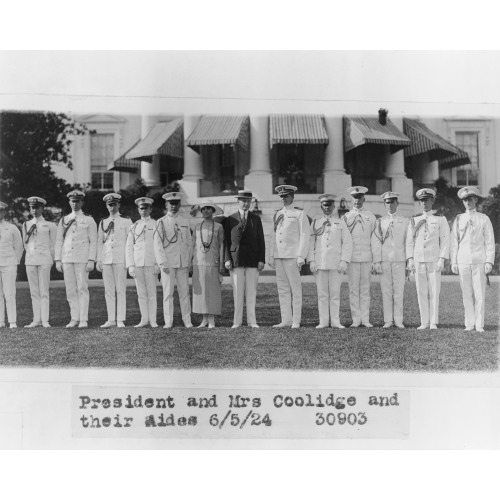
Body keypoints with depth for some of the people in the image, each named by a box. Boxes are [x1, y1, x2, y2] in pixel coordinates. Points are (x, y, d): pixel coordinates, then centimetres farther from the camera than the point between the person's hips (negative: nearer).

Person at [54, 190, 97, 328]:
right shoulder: (64, 220, 13)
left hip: (82, 259, -3)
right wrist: (58, 260, 4)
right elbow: (59, 241, 12)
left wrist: (91, 260, -10)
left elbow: (93, 242, -1)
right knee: (70, 290, 4)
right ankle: (74, 319, 11)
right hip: (67, 259, 3)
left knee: (82, 289, -4)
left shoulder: (89, 220, 3)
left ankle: (84, 320, -1)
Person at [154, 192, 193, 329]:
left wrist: (189, 262, 8)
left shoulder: (185, 222, 10)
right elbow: (157, 244, -2)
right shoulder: (161, 222, 1)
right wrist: (163, 263, -9)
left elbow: (189, 243, 13)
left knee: (184, 292, 4)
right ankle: (168, 321, 5)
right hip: (168, 263, -2)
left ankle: (187, 321, 10)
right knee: (168, 292, -1)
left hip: (183, 263, 3)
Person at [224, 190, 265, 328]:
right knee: (237, 292, -1)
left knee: (252, 292, 2)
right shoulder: (230, 219, 8)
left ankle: (252, 321, 7)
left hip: (253, 261, 1)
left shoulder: (256, 219, 12)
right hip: (236, 260, -1)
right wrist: (227, 259, -5)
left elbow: (261, 241, 9)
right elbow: (226, 241, 5)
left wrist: (261, 260, 0)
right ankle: (237, 321, 5)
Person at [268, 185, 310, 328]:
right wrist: (271, 256, 11)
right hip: (279, 256, 6)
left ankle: (296, 321, 3)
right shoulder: (277, 214, 15)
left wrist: (301, 256, -13)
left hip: (292, 256, -5)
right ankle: (286, 320, 11)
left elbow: (304, 236, -5)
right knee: (282, 289, 6)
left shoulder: (299, 214, 0)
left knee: (295, 289, -2)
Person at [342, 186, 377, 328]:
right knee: (353, 289, -1)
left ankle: (365, 319, 7)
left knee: (365, 289, 3)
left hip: (367, 258, 1)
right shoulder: (346, 217, 6)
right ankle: (356, 319, 5)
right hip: (352, 258, -1)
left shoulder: (371, 217, 9)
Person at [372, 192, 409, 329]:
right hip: (384, 261, 0)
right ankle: (388, 320, 6)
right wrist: (377, 262, -5)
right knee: (386, 290, 1)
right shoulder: (379, 222, 8)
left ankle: (398, 320, 6)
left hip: (400, 261, 0)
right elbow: (375, 243, 3)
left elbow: (408, 243, 8)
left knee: (399, 290, -1)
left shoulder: (405, 221, 9)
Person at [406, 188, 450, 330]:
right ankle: (424, 322, 10)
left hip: (434, 261, -2)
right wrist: (410, 259, -1)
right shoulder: (414, 220, 9)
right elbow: (409, 241, 8)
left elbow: (445, 241, -2)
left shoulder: (440, 219, 2)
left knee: (434, 292, -2)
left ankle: (434, 322, 5)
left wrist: (442, 260, -11)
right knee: (421, 292, 4)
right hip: (418, 261, 2)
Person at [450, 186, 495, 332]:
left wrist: (489, 261, -6)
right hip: (463, 261, 2)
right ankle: (469, 324, 8)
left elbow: (490, 242, 3)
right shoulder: (458, 220, 9)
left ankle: (479, 324, 3)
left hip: (479, 261, -1)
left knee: (479, 294, -3)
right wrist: (453, 262, 4)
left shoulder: (484, 219, 4)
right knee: (466, 294, 2)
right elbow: (454, 243, 9)